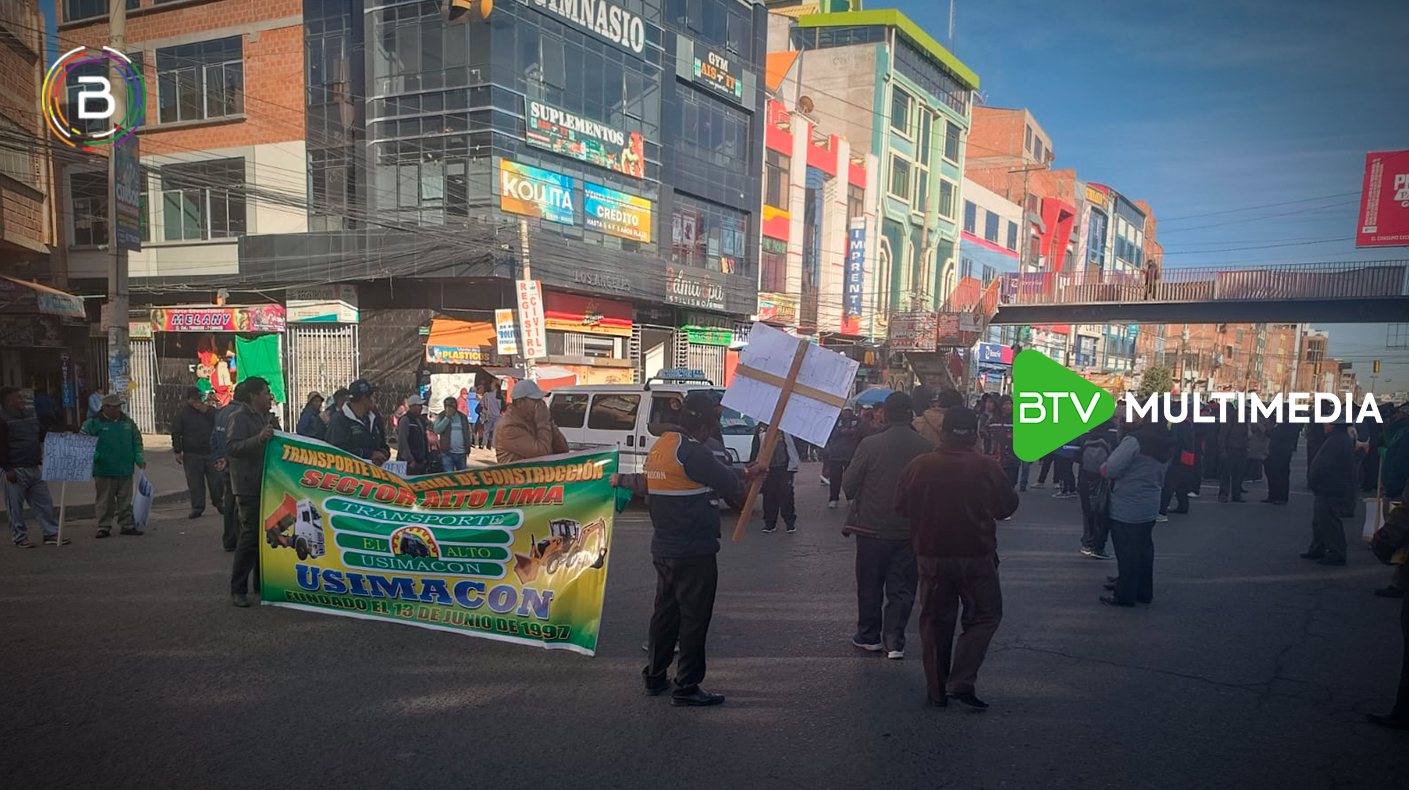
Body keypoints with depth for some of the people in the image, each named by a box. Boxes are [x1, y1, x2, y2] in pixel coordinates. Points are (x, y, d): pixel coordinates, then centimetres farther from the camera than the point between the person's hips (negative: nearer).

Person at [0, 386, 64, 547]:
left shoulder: (31, 416, 12)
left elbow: (45, 434, 22)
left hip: (34, 468, 7)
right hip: (15, 471, -7)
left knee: (44, 502, 6)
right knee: (15, 506, 4)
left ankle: (51, 534, 10)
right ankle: (20, 537, 13)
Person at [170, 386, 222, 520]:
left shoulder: (210, 410, 9)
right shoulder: (181, 413, 1)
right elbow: (175, 433, 0)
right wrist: (178, 452, -5)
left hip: (211, 452, 2)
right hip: (192, 454, -2)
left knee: (216, 479, 5)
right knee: (195, 482, 2)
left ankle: (218, 502, 24)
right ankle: (197, 507, 12)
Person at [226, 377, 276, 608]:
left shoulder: (263, 416, 18)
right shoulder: (240, 417, -11)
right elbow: (231, 447, -24)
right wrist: (259, 438, -34)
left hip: (266, 485, 9)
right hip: (249, 487, -9)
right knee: (250, 534, -10)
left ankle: (262, 582, 24)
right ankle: (238, 589, -3)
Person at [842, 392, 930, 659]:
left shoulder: (870, 444, -14)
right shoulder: (926, 447, -8)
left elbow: (848, 485, -9)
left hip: (873, 527, -1)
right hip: (911, 529, 1)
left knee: (870, 586, 14)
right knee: (901, 588, 11)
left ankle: (869, 636, 26)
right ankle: (894, 642, 10)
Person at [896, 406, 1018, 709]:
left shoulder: (919, 466, -8)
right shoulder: (988, 468, -12)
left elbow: (901, 507, 3)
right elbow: (1008, 507, 1)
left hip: (931, 555, 2)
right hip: (977, 556, -2)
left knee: (935, 621, 13)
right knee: (985, 616, 12)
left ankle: (937, 690, 19)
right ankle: (961, 682, 1)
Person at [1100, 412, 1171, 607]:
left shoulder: (1135, 440, -22)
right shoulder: (1162, 441, 8)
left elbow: (1110, 469, -22)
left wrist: (1103, 469, -2)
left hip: (1127, 508, -9)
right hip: (1150, 508, 9)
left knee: (1127, 552, 1)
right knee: (1144, 550, 17)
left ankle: (1125, 594, 8)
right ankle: (1143, 591, 27)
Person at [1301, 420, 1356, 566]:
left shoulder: (1336, 441, -22)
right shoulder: (1343, 438, 13)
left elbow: (1324, 465, -25)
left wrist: (1313, 478, -12)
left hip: (1329, 489, -11)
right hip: (1327, 488, 11)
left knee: (1329, 521, -5)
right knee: (1319, 521, 18)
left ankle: (1336, 554, 0)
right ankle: (1317, 550, 27)